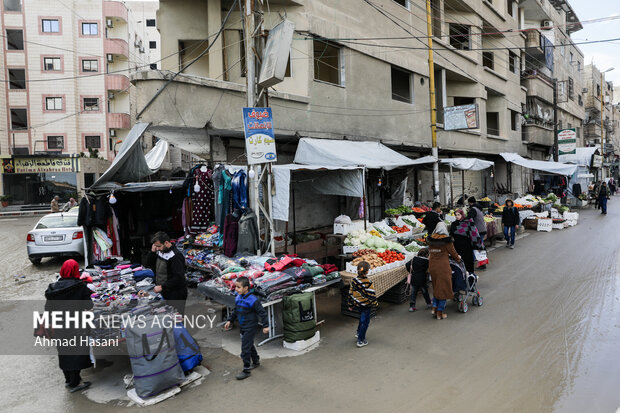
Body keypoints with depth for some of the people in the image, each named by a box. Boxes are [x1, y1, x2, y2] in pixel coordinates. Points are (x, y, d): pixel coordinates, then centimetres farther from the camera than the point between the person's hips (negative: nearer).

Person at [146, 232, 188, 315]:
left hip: (176, 295, -8)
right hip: (163, 292, 8)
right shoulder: (160, 252, 6)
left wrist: (162, 287, -23)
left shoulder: (175, 256, -20)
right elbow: (149, 263, 15)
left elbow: (178, 278, -24)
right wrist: (152, 251, -2)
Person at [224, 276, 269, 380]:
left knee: (245, 348, -5)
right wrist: (229, 320, 9)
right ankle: (256, 361, 43)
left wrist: (265, 325, -16)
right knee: (249, 345, 23)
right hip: (243, 327, 8)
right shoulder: (238, 298, 1)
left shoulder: (252, 300, -23)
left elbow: (262, 312, -17)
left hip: (250, 328, -8)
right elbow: (235, 311, 16)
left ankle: (247, 370, 9)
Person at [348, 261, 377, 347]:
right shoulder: (368, 283, -25)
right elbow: (371, 295, -20)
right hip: (366, 306, -6)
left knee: (362, 317, 30)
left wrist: (350, 305, 13)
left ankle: (359, 333, 45)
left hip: (357, 304, 6)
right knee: (365, 322, 9)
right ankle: (361, 340, 15)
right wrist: (375, 303, 0)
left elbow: (351, 293, 1)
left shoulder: (354, 280, -7)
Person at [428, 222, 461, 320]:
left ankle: (434, 308, 14)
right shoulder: (446, 240, -9)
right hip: (443, 267, -5)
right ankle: (440, 312, 11)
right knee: (443, 289, 6)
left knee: (436, 287, 20)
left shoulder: (431, 240, 4)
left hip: (432, 266, 5)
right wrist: (458, 258, 20)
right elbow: (453, 252, 1)